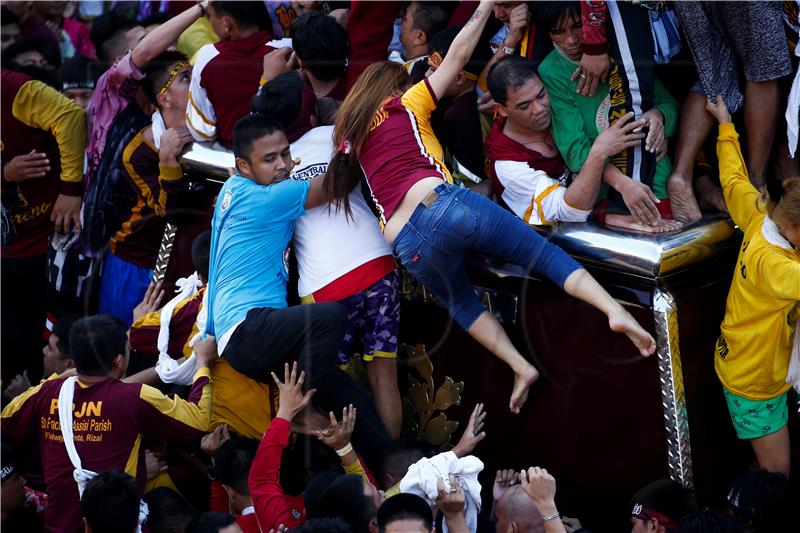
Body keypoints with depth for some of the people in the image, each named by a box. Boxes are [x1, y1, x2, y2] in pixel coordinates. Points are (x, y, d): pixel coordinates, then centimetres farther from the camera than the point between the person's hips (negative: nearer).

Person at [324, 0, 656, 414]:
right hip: (441, 205, -4)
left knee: (459, 301, 30)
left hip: (408, 248, 4)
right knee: (543, 253, 2)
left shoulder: (353, 136, 26)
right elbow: (459, 54, 13)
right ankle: (616, 311, -17)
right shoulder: (403, 106, 16)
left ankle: (521, 367, 13)